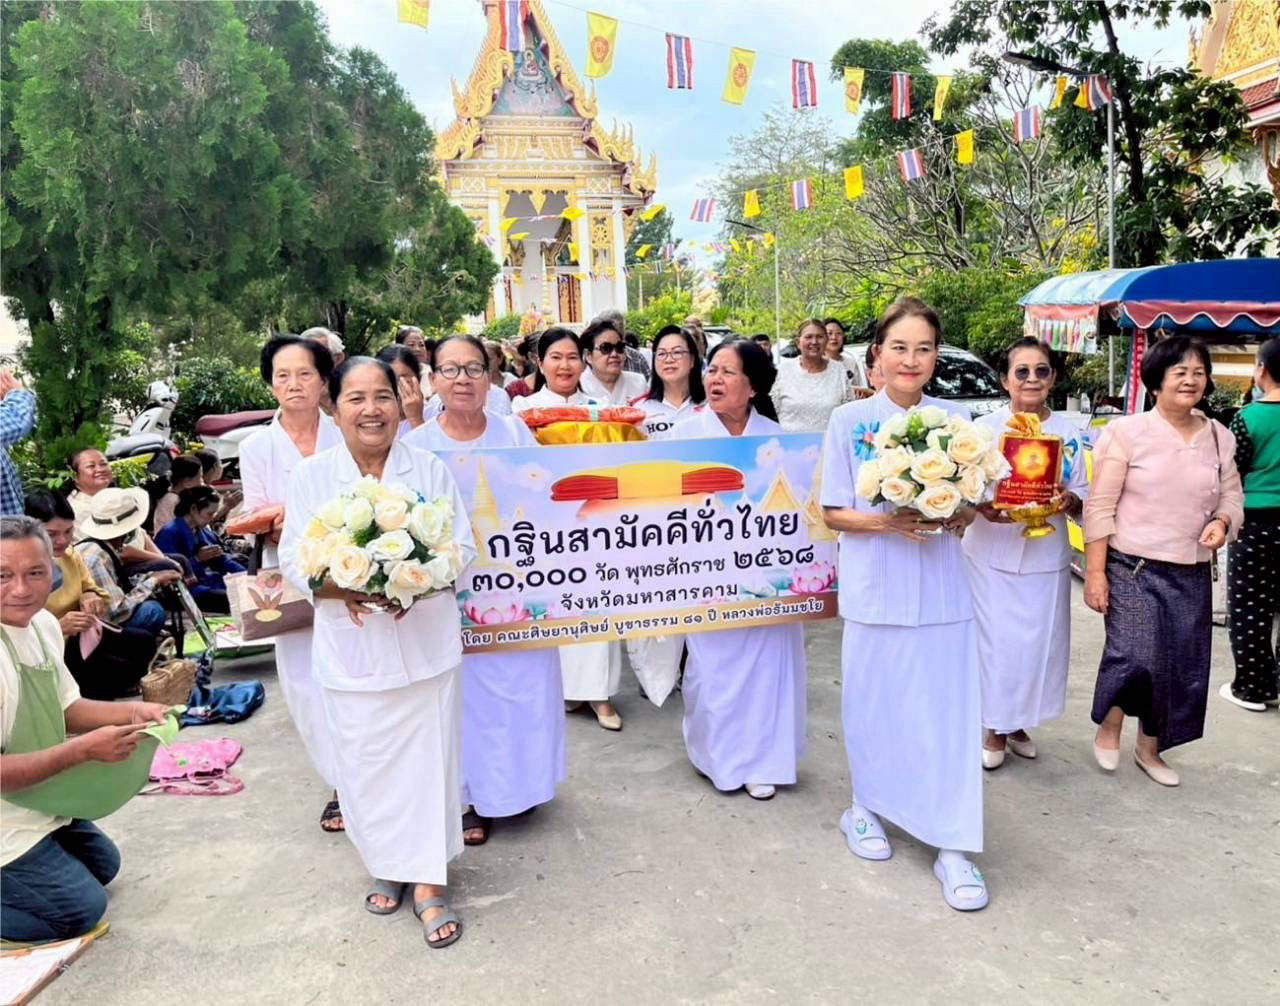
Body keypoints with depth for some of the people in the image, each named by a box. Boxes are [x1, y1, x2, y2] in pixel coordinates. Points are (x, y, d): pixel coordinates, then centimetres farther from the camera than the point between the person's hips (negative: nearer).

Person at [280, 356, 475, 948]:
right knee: (366, 763, 9)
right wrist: (343, 589, -21)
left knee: (428, 759, 4)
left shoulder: (430, 470, 0)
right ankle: (385, 866, 33)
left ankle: (428, 884, 17)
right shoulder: (311, 476, 0)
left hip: (425, 643, 0)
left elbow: (462, 548, 0)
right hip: (351, 648, 1)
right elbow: (294, 561, -2)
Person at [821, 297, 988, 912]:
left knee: (947, 711, 2)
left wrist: (949, 517, -13)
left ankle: (953, 846, 12)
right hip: (875, 588, -1)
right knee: (872, 704, 10)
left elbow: (968, 510, 9)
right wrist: (886, 522, -18)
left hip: (941, 588, 1)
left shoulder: (955, 420, 4)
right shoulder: (850, 420, -2)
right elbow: (833, 514, -1)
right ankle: (864, 808, 33)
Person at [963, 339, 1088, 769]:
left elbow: (1082, 498, 6)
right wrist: (983, 507, -22)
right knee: (995, 642, -1)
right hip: (991, 555, -2)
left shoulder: (1068, 433, 4)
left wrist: (1068, 500, -16)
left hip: (1046, 557, 3)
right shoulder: (985, 428, -3)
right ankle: (994, 728, 18)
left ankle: (1018, 723, 29)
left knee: (1039, 642, 8)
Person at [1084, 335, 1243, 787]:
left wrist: (1222, 522, -9)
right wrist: (1095, 572, -12)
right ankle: (1109, 726, 16)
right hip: (1133, 568, -5)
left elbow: (1232, 497, 15)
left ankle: (1150, 748, 32)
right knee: (1136, 655, -15)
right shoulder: (1127, 431, -7)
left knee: (1182, 665, 10)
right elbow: (1100, 507, -8)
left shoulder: (1219, 437, 6)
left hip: (1192, 575, 5)